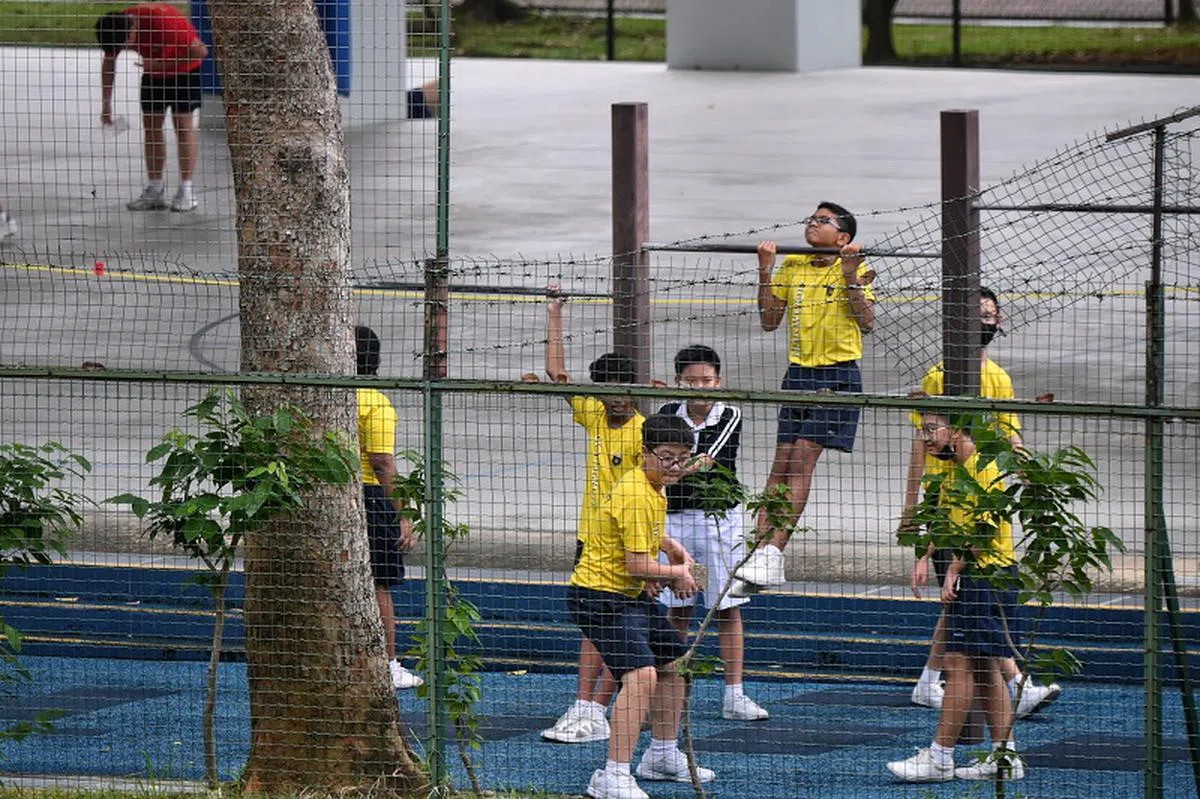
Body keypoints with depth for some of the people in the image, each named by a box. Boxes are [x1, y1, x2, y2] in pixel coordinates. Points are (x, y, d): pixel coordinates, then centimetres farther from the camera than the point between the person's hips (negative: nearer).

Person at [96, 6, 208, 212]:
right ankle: (155, 190, 6)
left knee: (183, 123, -9)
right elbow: (108, 62, 0)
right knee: (151, 124, 1)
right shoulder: (115, 27, -17)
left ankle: (187, 191, -6)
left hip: (184, 69, -6)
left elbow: (199, 51, -29)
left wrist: (162, 64, -29)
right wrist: (106, 104, -2)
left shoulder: (163, 19, -36)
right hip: (154, 71, 6)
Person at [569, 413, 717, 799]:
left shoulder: (652, 490, 10)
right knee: (641, 674, -26)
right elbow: (638, 565, -23)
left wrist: (671, 547, 14)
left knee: (672, 663, 22)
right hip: (600, 596, -11)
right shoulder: (637, 496, -22)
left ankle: (663, 756, 40)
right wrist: (678, 573, -6)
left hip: (631, 595, 11)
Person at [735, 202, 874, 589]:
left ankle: (772, 553, -15)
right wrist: (765, 272, 2)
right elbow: (769, 321, 11)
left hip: (837, 374, -5)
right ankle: (761, 552, 0)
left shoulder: (853, 268, -3)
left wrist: (849, 275, -19)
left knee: (801, 460, -12)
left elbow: (867, 322, -12)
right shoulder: (792, 266, 11)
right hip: (798, 373, 5)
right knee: (781, 464, 0)